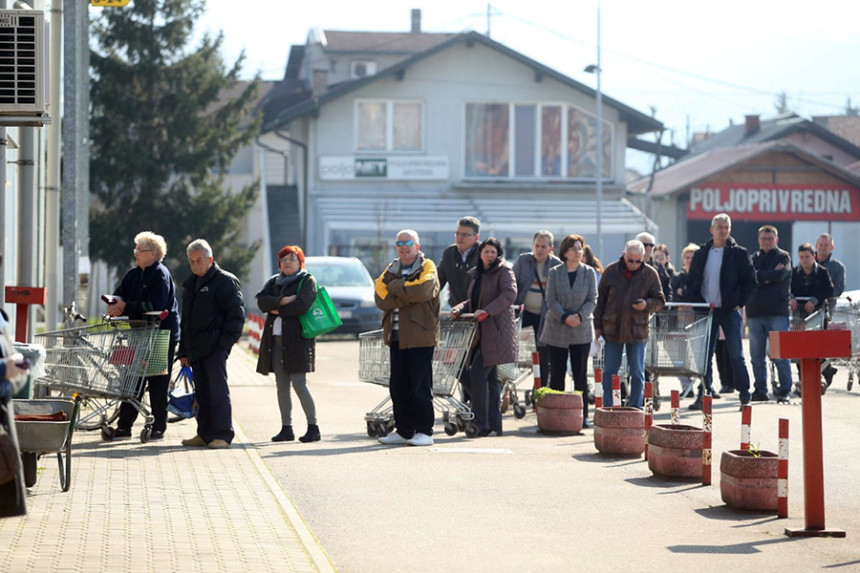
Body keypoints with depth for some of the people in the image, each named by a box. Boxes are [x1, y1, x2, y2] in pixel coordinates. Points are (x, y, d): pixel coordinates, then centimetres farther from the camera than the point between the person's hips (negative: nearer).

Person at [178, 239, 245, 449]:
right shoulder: (191, 284, 21)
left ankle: (223, 435, -7)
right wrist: (184, 351, 19)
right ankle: (205, 434, 13)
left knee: (218, 390, -8)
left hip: (215, 347, -7)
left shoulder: (225, 281, -3)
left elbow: (236, 314, -8)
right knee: (202, 392, 9)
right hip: (195, 349, 7)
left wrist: (225, 341, -15)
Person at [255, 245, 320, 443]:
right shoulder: (274, 281, 19)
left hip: (297, 339, -6)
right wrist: (282, 301, -14)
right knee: (281, 386, 6)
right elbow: (261, 301, 1)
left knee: (299, 384, -10)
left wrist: (277, 310, -5)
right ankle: (286, 428, 10)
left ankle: (313, 426, -3)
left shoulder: (307, 280, 2)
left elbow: (302, 305, -14)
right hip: (276, 339, 6)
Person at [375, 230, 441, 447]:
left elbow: (422, 291, -20)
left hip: (419, 336, -6)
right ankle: (403, 431, 15)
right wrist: (408, 295, -12)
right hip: (396, 336, 6)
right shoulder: (390, 271, 16)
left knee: (420, 386, -4)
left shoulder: (427, 268, 1)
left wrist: (395, 286, -7)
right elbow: (381, 300, 0)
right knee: (398, 386, 7)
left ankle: (424, 431, 2)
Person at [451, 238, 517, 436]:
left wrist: (487, 311, -28)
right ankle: (494, 425, 13)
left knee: (478, 374, -14)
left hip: (495, 332, -8)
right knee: (490, 377, 9)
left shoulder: (504, 272, -5)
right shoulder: (477, 274, 18)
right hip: (482, 332, 8)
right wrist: (459, 309, 3)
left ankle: (481, 424, -12)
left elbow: (509, 294, -20)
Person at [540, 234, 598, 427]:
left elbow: (593, 300, 0)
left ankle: (583, 415, 7)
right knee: (557, 373, 2)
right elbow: (551, 300, -3)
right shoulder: (554, 273, 3)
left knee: (580, 374, 2)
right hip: (557, 329, 0)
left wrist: (580, 315, -17)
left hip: (582, 330, 0)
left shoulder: (589, 273, 4)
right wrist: (565, 317, -18)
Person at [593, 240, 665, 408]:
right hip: (612, 329, 1)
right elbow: (600, 299, 7)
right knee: (609, 371, 5)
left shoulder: (650, 274, -1)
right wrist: (598, 325, 4)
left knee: (637, 374, 4)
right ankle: (607, 409, 12)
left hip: (638, 330, -1)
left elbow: (660, 301, 6)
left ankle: (635, 409, 13)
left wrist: (647, 304, -16)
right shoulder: (611, 271, 0)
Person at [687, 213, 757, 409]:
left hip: (730, 311, -3)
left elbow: (750, 282, 1)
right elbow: (693, 282, 12)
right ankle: (704, 394, 8)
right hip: (707, 311, 3)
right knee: (705, 355, 3)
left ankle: (744, 393, 6)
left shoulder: (739, 253, 0)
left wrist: (739, 303, -6)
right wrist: (699, 302, -1)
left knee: (736, 355, -1)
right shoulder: (701, 254, 9)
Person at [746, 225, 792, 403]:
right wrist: (771, 275, -5)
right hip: (755, 312, 3)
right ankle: (760, 390, 10)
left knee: (780, 355, -7)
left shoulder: (783, 257, 8)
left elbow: (780, 275, -11)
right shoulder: (753, 258, 16)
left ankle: (785, 390, -2)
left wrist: (759, 277, -2)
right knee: (757, 356, 4)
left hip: (777, 312, -3)